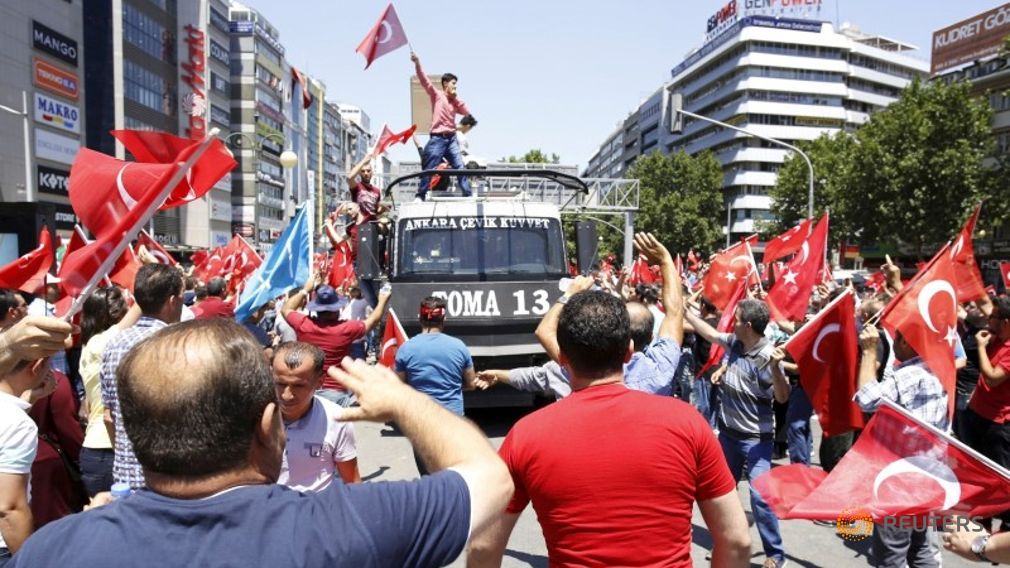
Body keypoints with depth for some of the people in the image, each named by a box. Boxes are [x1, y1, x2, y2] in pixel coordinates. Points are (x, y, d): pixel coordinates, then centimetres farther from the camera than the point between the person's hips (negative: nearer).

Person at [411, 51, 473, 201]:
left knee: (460, 167, 1)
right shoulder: (436, 94, 3)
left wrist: (455, 97, 7)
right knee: (428, 169, -3)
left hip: (452, 139, 5)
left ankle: (467, 195, 5)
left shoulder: (454, 101, 19)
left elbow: (467, 112, 10)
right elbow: (424, 80, -8)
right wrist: (417, 63, -20)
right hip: (437, 138, -5)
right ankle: (420, 196, 3)